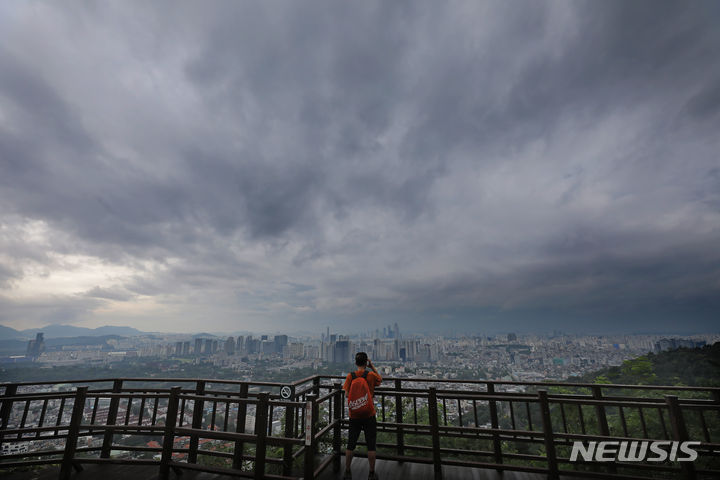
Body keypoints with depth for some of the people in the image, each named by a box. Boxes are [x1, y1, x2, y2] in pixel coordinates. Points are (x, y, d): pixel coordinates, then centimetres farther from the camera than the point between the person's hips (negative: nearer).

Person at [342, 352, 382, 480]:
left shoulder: (350, 376, -7)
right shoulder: (371, 375, -10)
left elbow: (346, 394, -6)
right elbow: (380, 379, 11)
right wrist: (372, 366, 10)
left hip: (354, 416, 2)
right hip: (369, 416, -2)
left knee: (351, 444, 14)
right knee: (371, 445, 10)